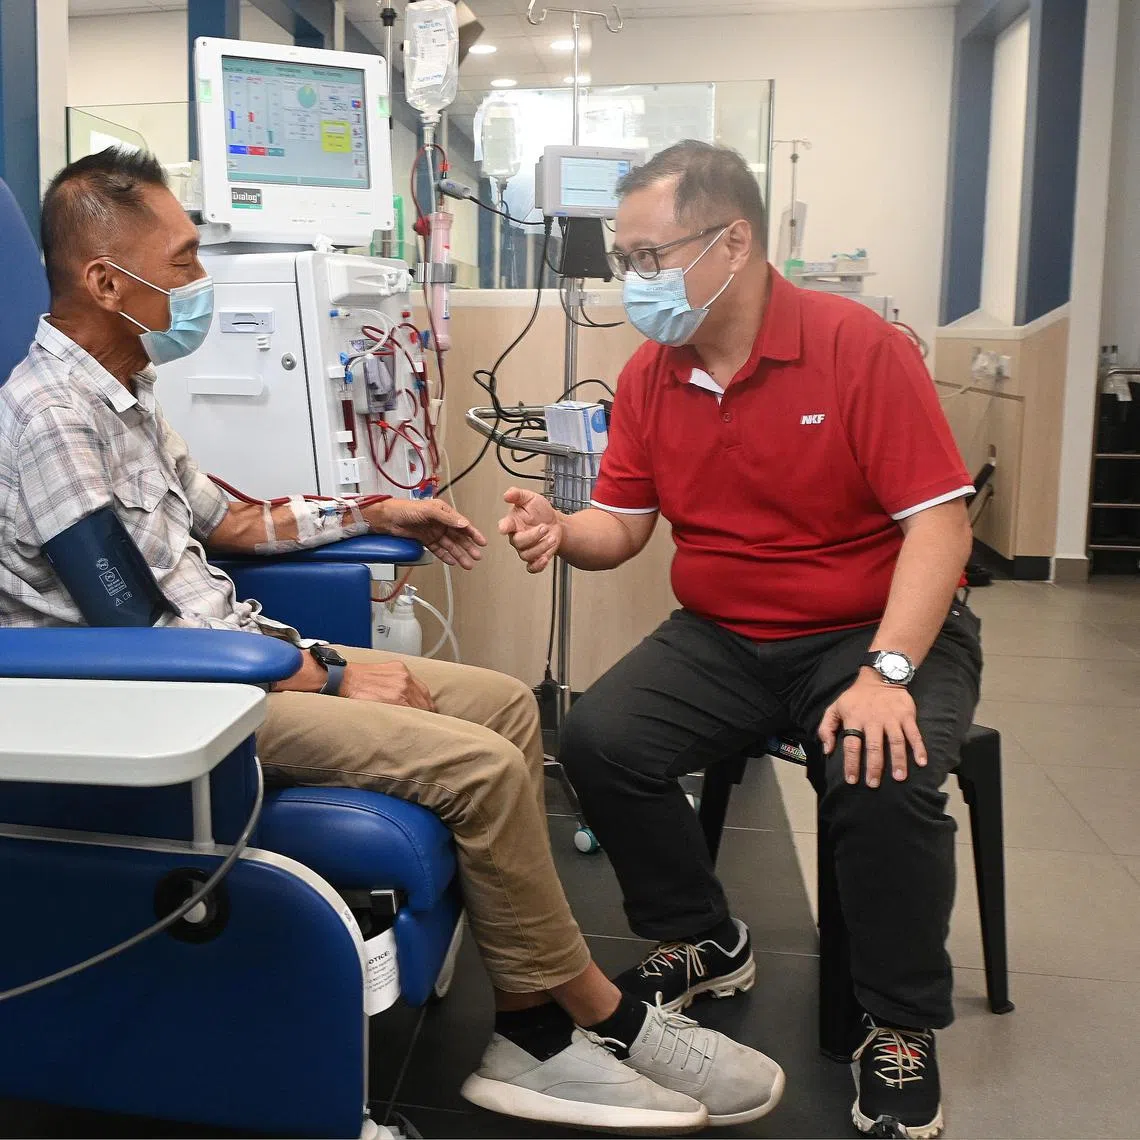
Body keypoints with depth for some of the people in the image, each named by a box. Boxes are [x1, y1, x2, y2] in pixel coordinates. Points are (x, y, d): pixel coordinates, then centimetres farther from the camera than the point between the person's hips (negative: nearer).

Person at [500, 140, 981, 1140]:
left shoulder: (859, 347, -14)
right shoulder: (650, 374, 2)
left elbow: (940, 522, -17)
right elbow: (623, 527, 6)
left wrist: (888, 673, -29)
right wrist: (560, 531, -18)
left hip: (877, 634, -4)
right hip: (722, 639, 5)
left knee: (886, 779, -31)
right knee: (598, 740, -15)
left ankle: (903, 1031, -3)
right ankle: (704, 943, 11)